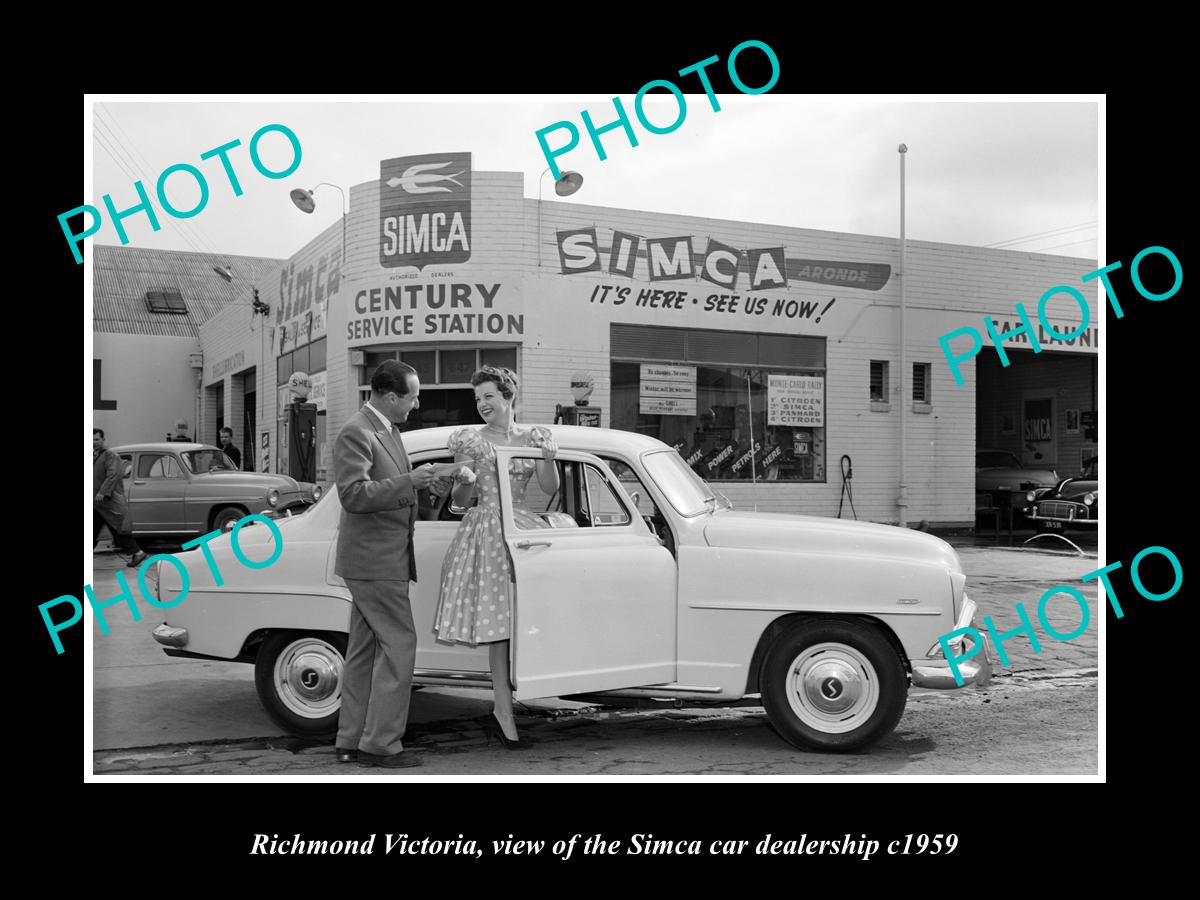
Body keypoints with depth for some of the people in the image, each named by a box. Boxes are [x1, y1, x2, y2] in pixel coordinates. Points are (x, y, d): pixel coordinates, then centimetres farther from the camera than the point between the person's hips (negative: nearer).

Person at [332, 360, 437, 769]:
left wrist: (419, 481, 9)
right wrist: (408, 481, -25)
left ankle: (351, 742, 19)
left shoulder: (385, 429, 14)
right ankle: (380, 744, 0)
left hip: (380, 558, 10)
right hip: (373, 560, -10)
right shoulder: (356, 433, -16)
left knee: (364, 650, 12)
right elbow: (352, 494, -24)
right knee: (399, 644, -6)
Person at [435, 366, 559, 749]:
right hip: (486, 535, -3)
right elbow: (459, 500, 2)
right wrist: (464, 481, -19)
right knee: (500, 628, -7)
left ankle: (499, 711, 13)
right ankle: (505, 717, -4)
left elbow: (550, 489, 2)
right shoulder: (471, 441, 3)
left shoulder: (532, 437, 10)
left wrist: (549, 459, -15)